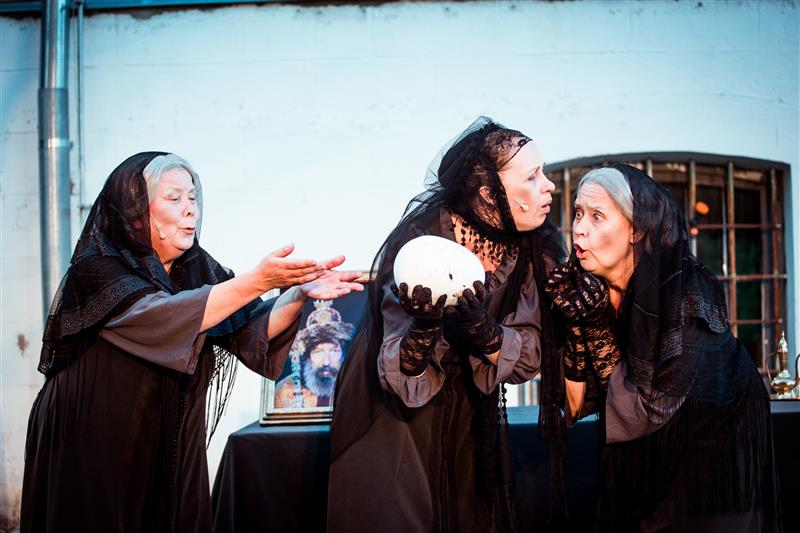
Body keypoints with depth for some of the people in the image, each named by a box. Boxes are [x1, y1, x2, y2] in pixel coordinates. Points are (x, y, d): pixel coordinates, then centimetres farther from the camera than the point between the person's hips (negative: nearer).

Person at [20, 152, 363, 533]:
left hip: (173, 449, 5)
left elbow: (250, 331, -8)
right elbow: (163, 318, -30)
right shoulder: (96, 270, -14)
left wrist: (300, 293, -26)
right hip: (95, 453, -5)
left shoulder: (197, 268, 3)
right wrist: (257, 281, -36)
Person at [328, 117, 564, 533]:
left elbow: (531, 355, -12)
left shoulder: (534, 249, -11)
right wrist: (424, 327, -45)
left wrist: (484, 331, -31)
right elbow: (399, 377, -25)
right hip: (392, 418, -4)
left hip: (470, 419, 5)